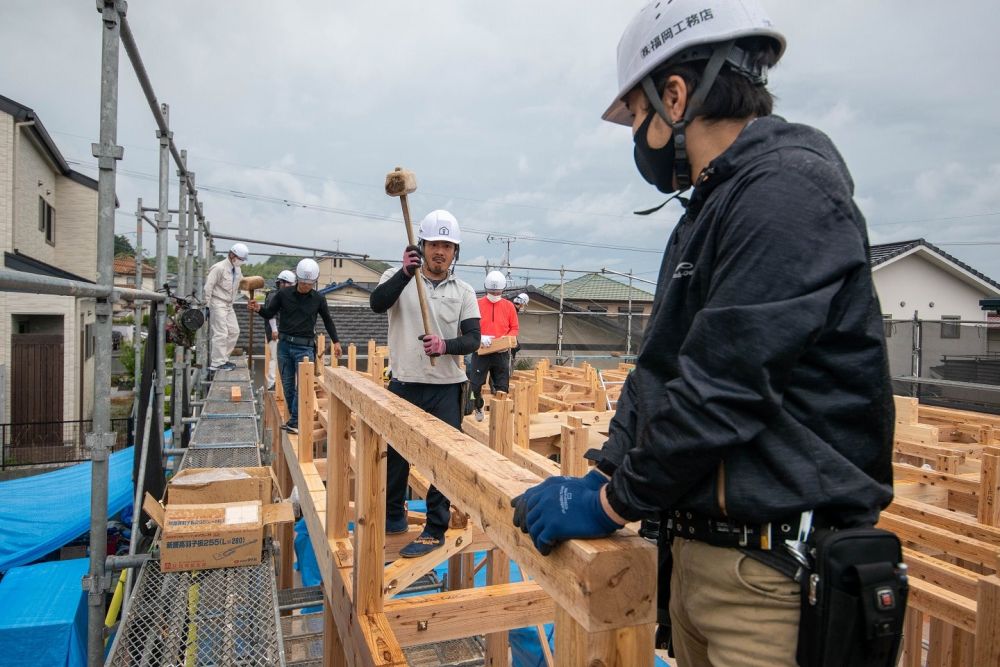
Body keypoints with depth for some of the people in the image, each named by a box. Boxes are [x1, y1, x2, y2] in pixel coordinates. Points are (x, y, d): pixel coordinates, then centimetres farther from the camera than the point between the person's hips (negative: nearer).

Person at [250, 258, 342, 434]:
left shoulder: (318, 299, 0)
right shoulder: (283, 294, 0)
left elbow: (327, 320, 13)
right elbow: (269, 314, 6)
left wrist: (335, 341, 13)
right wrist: (259, 308, -17)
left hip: (305, 347, -1)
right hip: (284, 345, 2)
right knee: (287, 385, 8)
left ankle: (294, 422, -4)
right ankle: (295, 418, 22)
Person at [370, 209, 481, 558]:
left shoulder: (464, 291, 3)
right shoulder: (399, 278, 0)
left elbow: (473, 339, -5)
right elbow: (378, 303, -21)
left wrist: (446, 345, -26)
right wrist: (406, 273, -37)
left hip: (446, 389, 0)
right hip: (404, 385, 1)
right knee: (395, 453, 14)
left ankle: (435, 529, 17)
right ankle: (394, 516, 35)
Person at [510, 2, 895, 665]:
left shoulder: (788, 188, -17)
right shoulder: (707, 213, 13)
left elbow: (724, 388, -23)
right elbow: (657, 373, 13)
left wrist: (614, 502, -12)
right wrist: (602, 475, 4)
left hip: (771, 573, -8)